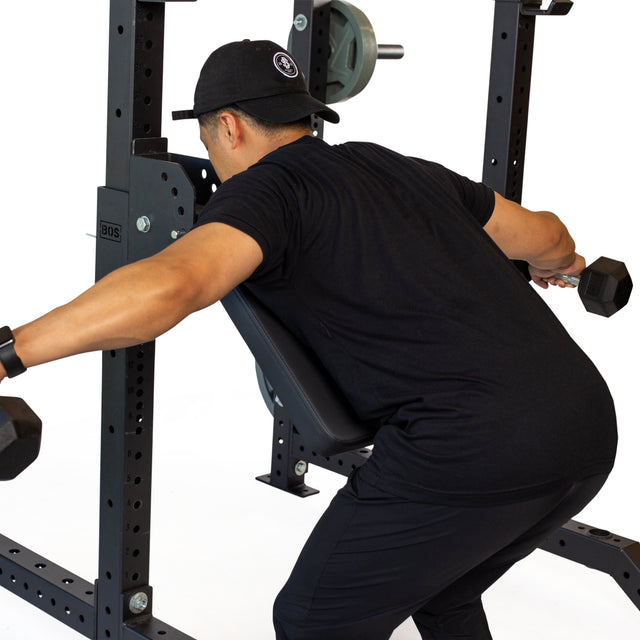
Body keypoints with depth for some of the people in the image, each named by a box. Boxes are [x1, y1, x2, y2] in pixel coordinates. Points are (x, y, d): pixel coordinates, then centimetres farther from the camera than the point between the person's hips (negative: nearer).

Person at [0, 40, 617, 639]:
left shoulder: (265, 188, 1)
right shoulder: (402, 171, 24)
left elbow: (170, 285, -21)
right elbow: (542, 234, 38)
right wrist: (558, 262, 62)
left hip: (473, 448, -8)